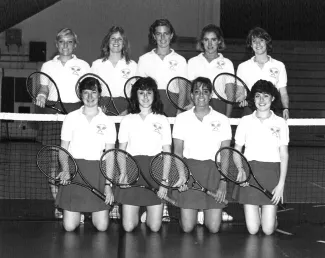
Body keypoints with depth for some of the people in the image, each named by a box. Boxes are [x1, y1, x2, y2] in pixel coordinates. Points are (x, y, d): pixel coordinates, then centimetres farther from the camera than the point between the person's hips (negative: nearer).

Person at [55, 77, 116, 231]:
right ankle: (79, 211, 29)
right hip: (74, 170, 0)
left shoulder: (107, 122, 4)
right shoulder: (71, 118, 5)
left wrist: (108, 185, -6)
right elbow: (63, 149, 6)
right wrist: (65, 169, -14)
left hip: (98, 172, 0)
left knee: (102, 226, -7)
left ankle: (93, 211, 28)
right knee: (69, 226, -6)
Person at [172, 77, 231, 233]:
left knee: (213, 228, -5)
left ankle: (206, 213, 29)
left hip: (214, 171, 0)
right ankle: (195, 213, 28)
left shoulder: (222, 120, 5)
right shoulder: (182, 119, 6)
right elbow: (177, 151, 5)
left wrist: (223, 183, -8)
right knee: (187, 227, -6)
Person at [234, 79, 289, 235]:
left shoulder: (280, 123, 4)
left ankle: (272, 216, 30)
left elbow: (284, 155, 3)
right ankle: (256, 211, 29)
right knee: (252, 229, -4)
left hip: (272, 173, 0)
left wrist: (281, 183, -5)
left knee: (268, 230, -5)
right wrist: (241, 169, -9)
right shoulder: (245, 121, 6)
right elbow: (236, 150, 10)